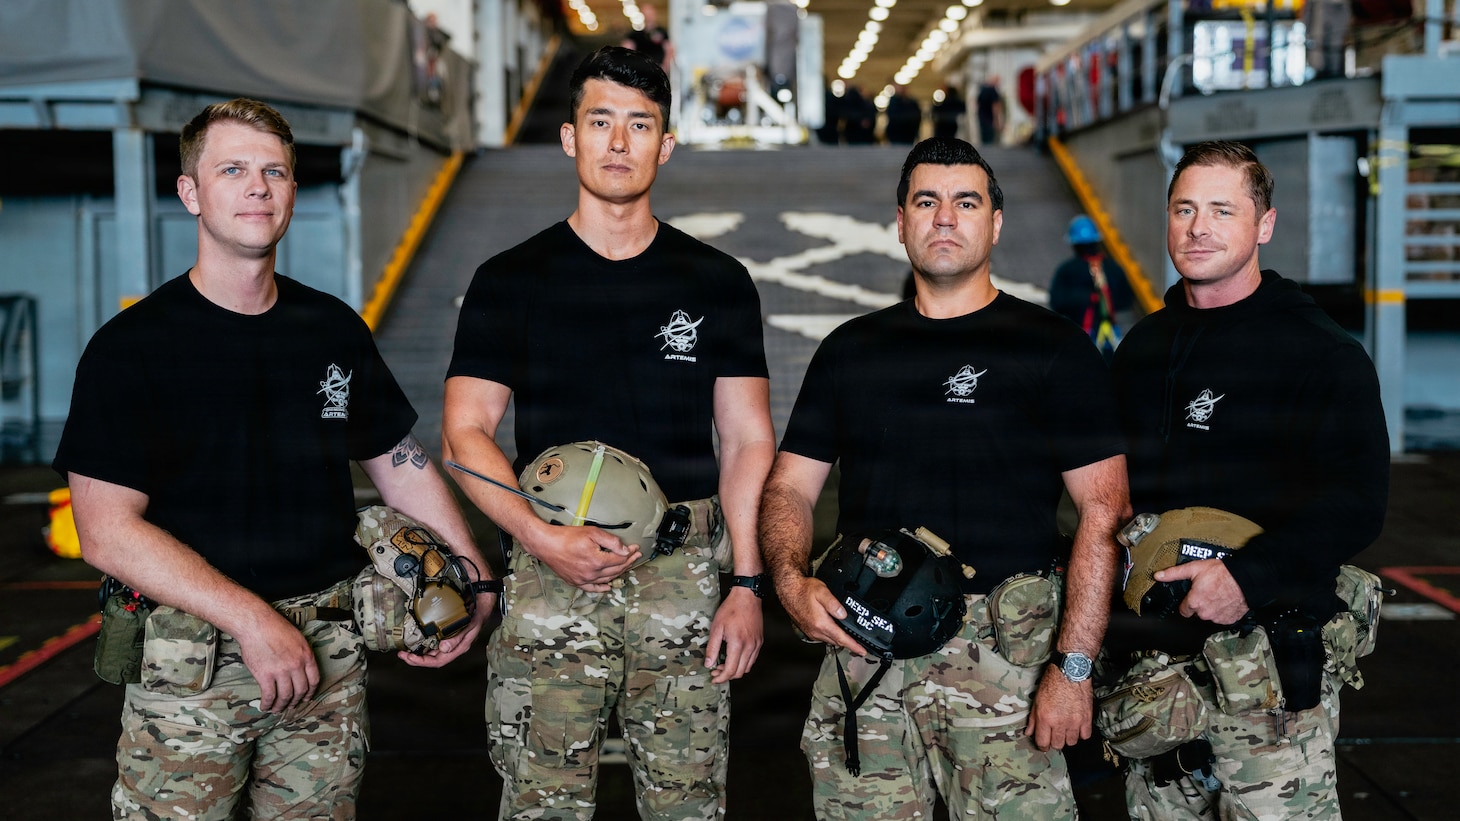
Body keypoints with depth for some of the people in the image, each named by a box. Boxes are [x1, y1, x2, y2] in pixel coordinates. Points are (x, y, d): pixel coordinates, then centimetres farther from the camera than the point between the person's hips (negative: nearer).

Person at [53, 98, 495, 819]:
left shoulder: (335, 331, 9)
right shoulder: (131, 346, -6)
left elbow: (400, 463, 17)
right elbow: (107, 531, -13)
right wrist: (252, 619, -19)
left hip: (330, 650, 4)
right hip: (189, 661, -3)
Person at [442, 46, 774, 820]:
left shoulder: (718, 283, 9)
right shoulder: (510, 281, 6)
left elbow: (747, 442, 7)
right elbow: (465, 432, 1)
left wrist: (747, 583, -1)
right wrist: (542, 537, -14)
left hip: (686, 579, 1)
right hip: (551, 579, -1)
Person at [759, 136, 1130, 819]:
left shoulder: (1053, 350, 3)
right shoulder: (850, 351, 14)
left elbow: (1103, 513, -3)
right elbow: (789, 487, 14)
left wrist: (1074, 667, -11)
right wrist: (791, 582, -7)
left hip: (1004, 649, -3)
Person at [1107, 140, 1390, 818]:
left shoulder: (1323, 354, -5)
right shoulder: (1143, 348, 14)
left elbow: (1356, 504, -14)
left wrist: (1248, 574, -23)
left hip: (1271, 661, -5)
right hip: (1155, 658, 5)